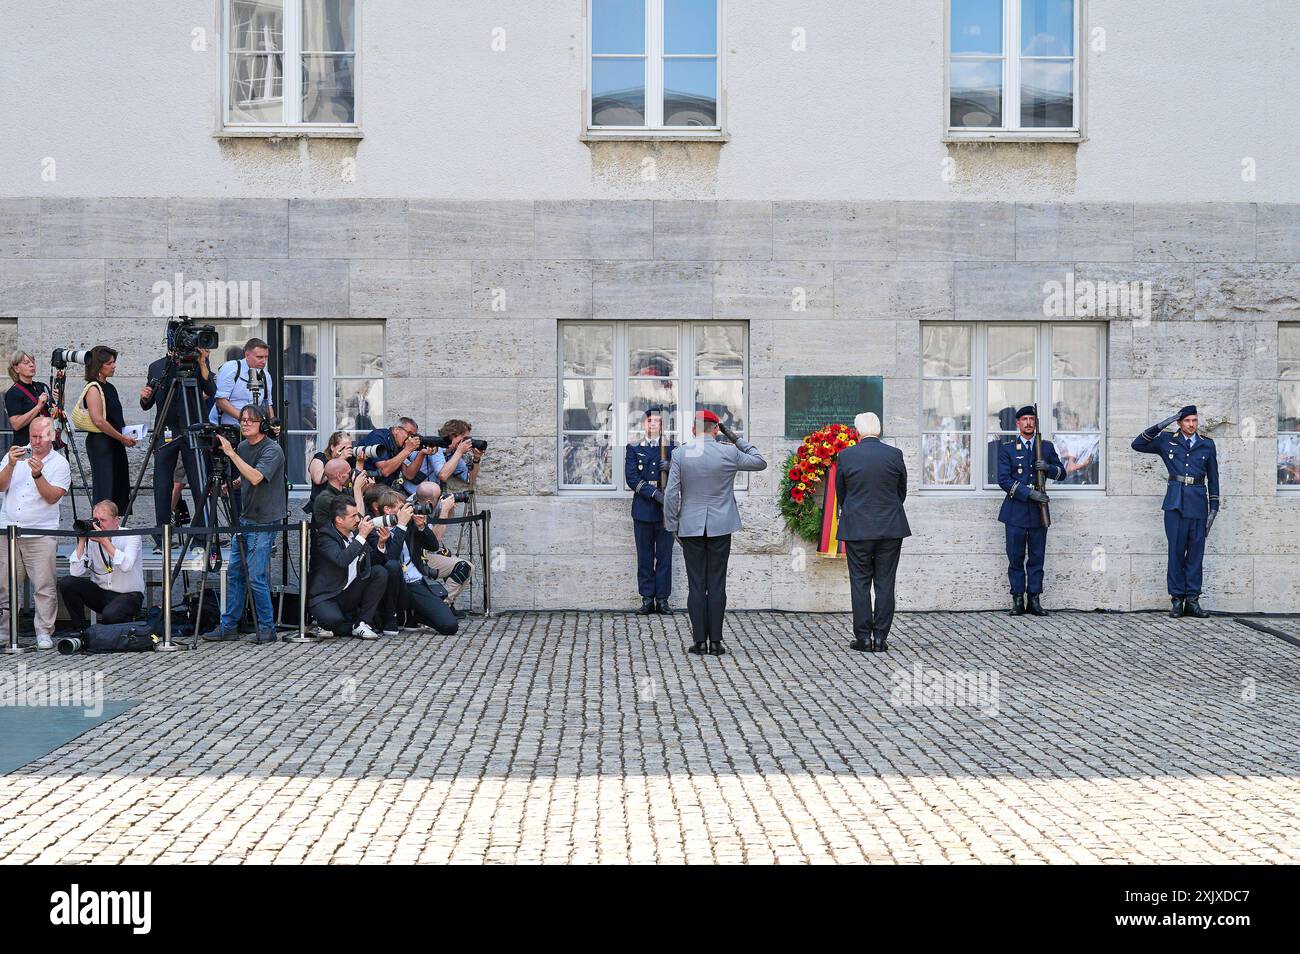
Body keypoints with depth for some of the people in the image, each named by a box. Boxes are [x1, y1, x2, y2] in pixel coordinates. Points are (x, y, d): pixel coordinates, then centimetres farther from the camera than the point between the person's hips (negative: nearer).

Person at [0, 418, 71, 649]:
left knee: (45, 586, -6)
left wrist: (38, 474, -22)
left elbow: (52, 497, -10)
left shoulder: (59, 463, 1)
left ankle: (44, 633, 1)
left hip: (41, 535, -3)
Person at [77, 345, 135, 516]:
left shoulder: (109, 387, 16)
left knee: (120, 490, 8)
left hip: (115, 445, 9)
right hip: (100, 444, -9)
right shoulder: (93, 388, -11)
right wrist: (122, 438, -16)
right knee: (104, 491, -8)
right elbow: (98, 421, -21)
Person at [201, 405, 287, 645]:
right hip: (245, 518, 8)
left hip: (264, 522, -8)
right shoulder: (242, 447, 10)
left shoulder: (272, 450, -14)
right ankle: (228, 626, 16)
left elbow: (255, 477, -29)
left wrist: (231, 453, -27)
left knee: (256, 577, -10)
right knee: (234, 573, 9)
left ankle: (266, 628, 2)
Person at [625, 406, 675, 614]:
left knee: (664, 556, 2)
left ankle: (662, 599, 8)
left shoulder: (672, 449, 9)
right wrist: (654, 493, -15)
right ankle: (647, 599, 8)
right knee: (645, 556, 3)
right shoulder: (634, 449, 8)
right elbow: (631, 478, -3)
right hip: (643, 510, 0)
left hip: (665, 509, 0)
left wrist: (670, 467, -16)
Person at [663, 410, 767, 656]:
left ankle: (699, 641, 4)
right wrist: (736, 439, 12)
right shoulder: (729, 452, -4)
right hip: (720, 527, 0)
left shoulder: (680, 454, -4)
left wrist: (672, 526, 5)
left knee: (696, 585, 4)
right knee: (717, 585, 4)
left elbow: (671, 493, -4)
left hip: (690, 527, 0)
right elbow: (760, 462, 12)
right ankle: (715, 641, 5)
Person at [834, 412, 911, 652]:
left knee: (860, 583, 6)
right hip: (890, 529, 1)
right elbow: (902, 491, 9)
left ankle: (863, 637, 6)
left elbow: (840, 493, 6)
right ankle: (881, 638, 7)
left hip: (857, 530, -1)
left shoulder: (845, 456, -5)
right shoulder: (894, 454, -3)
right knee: (885, 584, 6)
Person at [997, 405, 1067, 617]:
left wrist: (1048, 467, -8)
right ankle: (1018, 600, 4)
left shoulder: (1046, 447, 13)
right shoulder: (1007, 449, 5)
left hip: (1038, 511, 2)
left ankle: (1034, 600, 6)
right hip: (1016, 511, -2)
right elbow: (1003, 480, -4)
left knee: (1037, 558, 2)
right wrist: (1029, 493, -14)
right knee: (1016, 558, -2)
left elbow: (1062, 473, 14)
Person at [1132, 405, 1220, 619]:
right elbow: (1138, 445, 4)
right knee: (1176, 550, -5)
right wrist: (1162, 425, -3)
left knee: (1196, 552, 1)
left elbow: (1213, 478, 15)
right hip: (1175, 502, -1)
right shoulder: (1167, 441, 8)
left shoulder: (1207, 445, 12)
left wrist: (1214, 507, 9)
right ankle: (1176, 599, -1)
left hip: (1198, 503, 1)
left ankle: (1192, 600, 5)